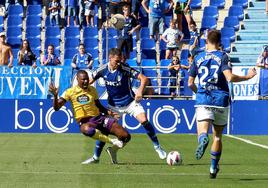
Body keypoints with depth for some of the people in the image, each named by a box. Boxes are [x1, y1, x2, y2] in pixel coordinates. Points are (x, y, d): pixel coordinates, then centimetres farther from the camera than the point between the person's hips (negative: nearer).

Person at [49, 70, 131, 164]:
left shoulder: (93, 90, 10)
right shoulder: (70, 92, -2)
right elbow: (56, 107, -5)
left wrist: (108, 112, 4)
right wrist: (55, 95, -24)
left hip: (99, 117, 4)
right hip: (85, 122, -4)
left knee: (125, 136, -9)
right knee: (86, 130, -46)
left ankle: (112, 149, 22)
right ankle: (111, 141, -27)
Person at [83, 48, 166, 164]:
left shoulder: (125, 69, -19)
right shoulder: (102, 70, -10)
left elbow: (144, 78, -20)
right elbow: (89, 81, 4)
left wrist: (140, 91, -35)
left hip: (130, 101, -2)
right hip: (113, 105, 2)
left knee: (144, 120, -20)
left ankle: (157, 147, -5)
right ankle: (96, 157, 11)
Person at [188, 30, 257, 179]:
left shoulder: (198, 58, 8)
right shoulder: (223, 56, -1)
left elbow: (190, 83, 9)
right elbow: (229, 77, -16)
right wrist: (247, 77, -3)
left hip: (203, 99, 0)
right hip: (221, 99, 0)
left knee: (202, 131, -13)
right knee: (218, 136, 15)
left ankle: (203, 139, -51)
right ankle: (213, 168, 20)